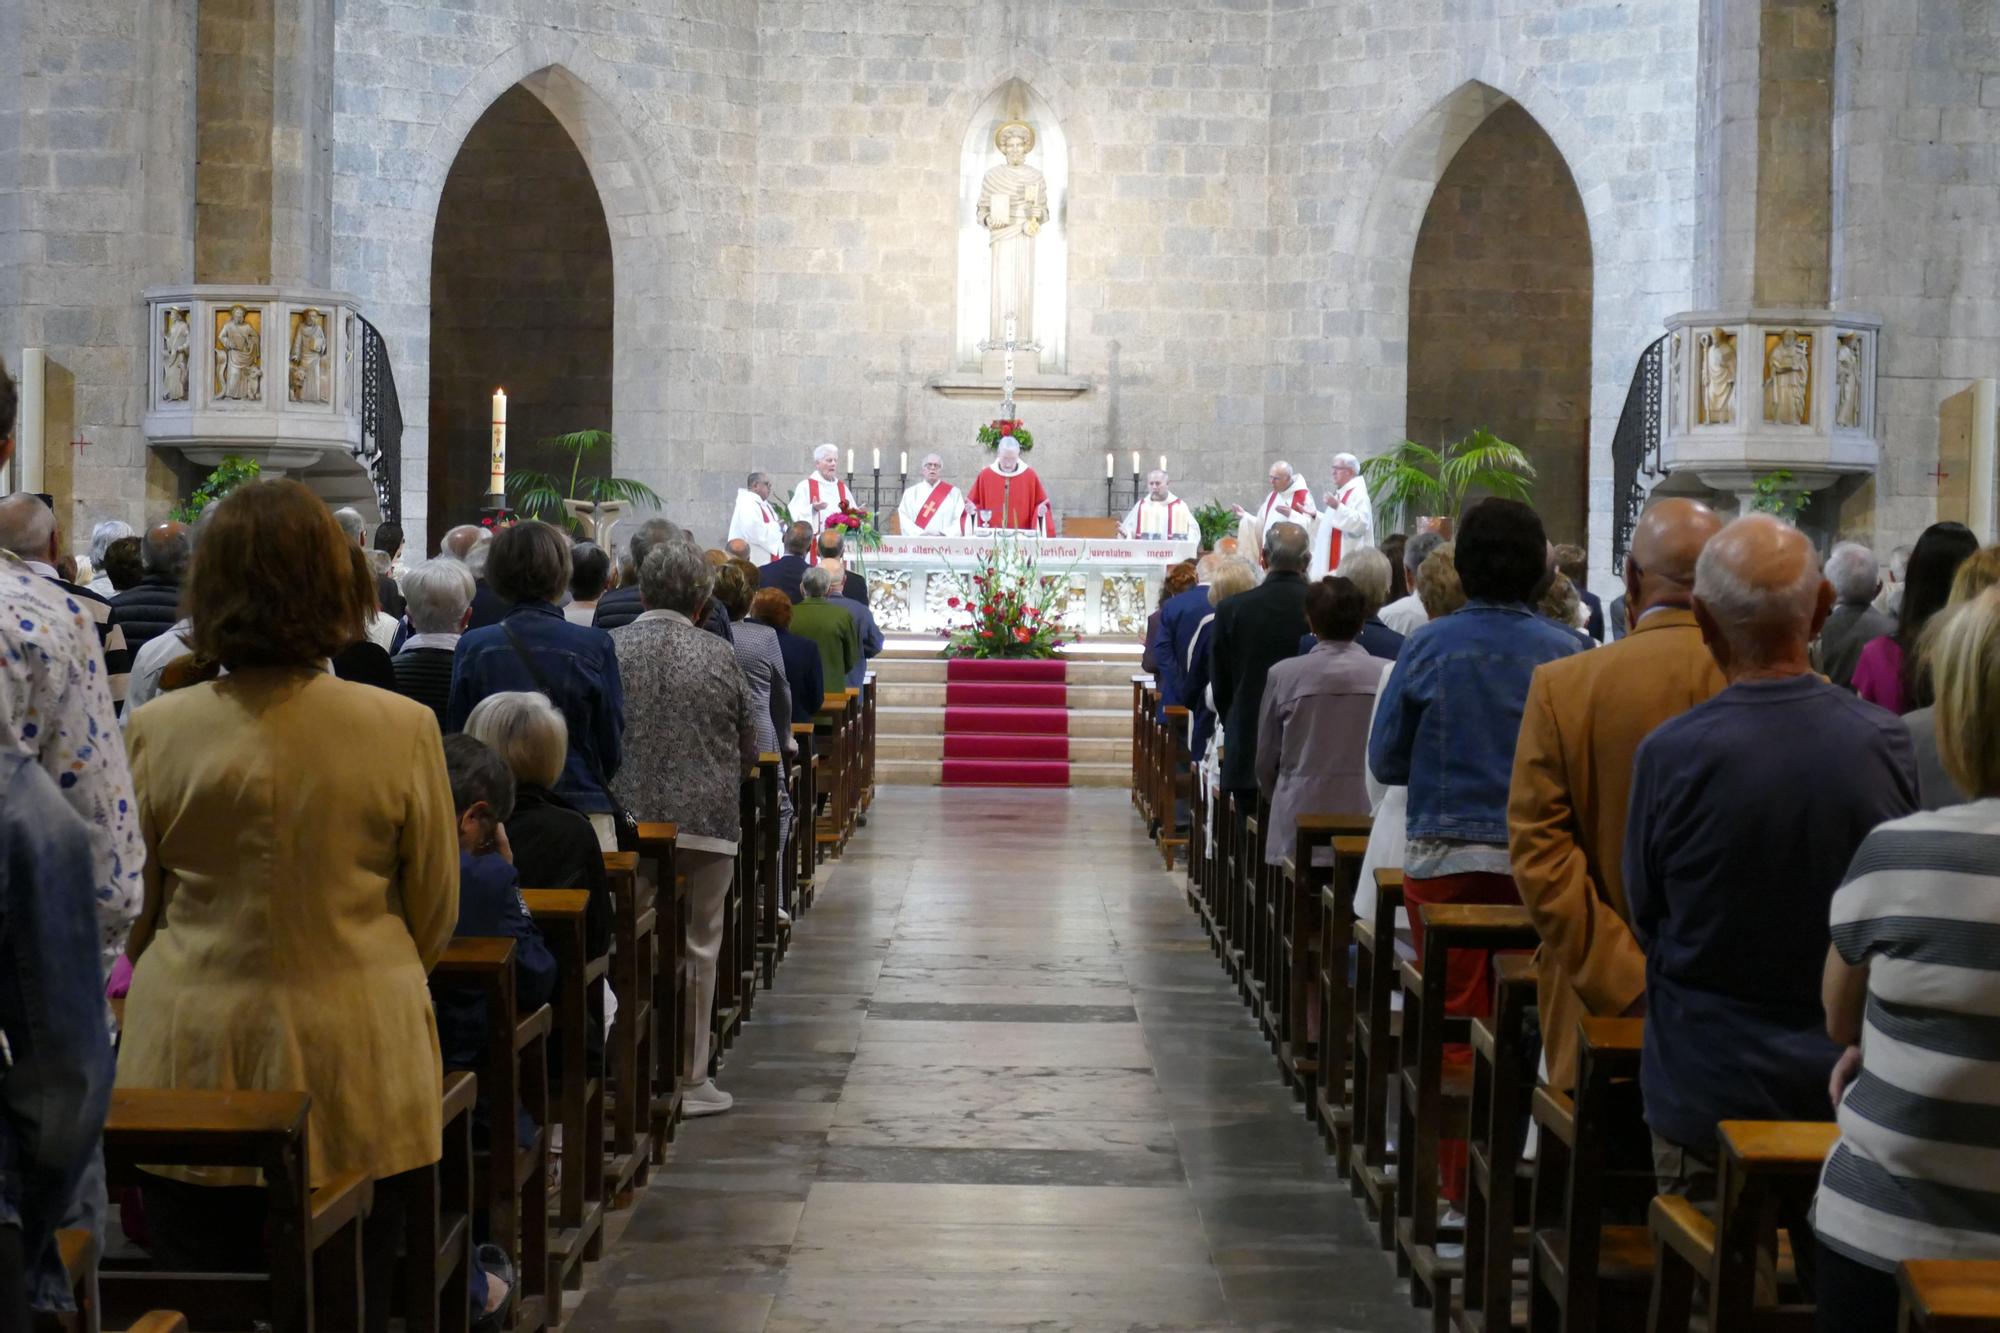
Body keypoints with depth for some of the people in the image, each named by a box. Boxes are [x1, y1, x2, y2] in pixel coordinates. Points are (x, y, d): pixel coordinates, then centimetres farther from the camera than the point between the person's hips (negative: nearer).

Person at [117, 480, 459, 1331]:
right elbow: (434, 915, 3)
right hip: (356, 1071, -1)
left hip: (191, 1065, 1)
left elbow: (132, 916, 7)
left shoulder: (155, 731, -6)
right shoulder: (403, 728, -9)